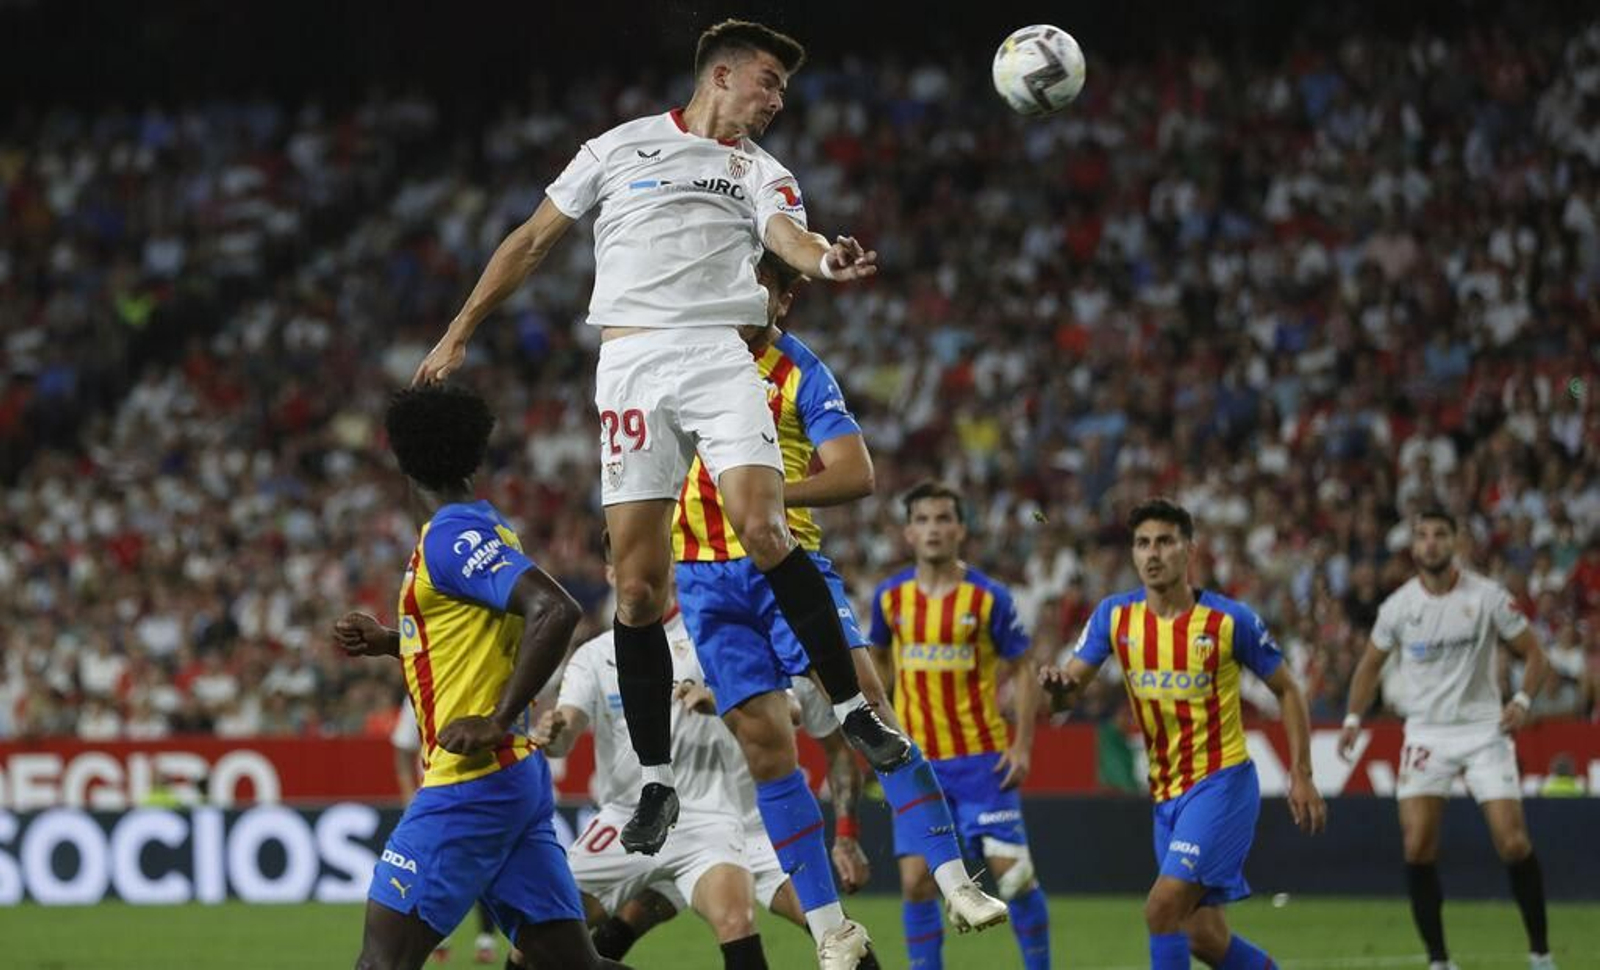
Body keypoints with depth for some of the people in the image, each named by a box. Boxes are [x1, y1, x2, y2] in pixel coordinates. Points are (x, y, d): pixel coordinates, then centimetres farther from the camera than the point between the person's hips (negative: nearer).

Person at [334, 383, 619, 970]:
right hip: (513, 776, 10)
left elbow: (555, 611, -25)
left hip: (471, 782, -10)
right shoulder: (480, 528, 15)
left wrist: (498, 721, -24)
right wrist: (389, 641, 23)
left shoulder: (452, 536, -13)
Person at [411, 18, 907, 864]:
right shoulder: (622, 146, 14)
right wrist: (458, 334, 17)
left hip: (719, 358, 0)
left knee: (764, 531, -22)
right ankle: (654, 779, 5)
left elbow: (789, 237, -8)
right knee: (638, 585, -4)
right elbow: (533, 240, 20)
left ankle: (851, 707, -12)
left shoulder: (761, 173, 14)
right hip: (630, 365, 0)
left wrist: (828, 261, -32)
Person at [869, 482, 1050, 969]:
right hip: (917, 763, 2)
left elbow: (1024, 670, 0)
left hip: (982, 758, -2)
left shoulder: (989, 597, -5)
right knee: (916, 882, -4)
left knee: (1012, 870, -8)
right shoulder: (890, 596, 2)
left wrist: (1022, 746, -9)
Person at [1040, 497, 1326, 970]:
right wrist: (1057, 685, -26)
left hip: (1222, 784, -5)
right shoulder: (1114, 615, 1)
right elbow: (1068, 691, -1)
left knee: (1163, 907, -20)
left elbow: (1287, 690, 2)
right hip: (1166, 793, 5)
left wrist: (1301, 776, -3)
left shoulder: (1230, 620, -9)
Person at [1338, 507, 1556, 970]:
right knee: (1418, 848, -12)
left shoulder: (1487, 596, -6)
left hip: (1484, 728, -2)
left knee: (1513, 843, -10)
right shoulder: (1398, 606, -1)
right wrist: (1354, 717, 1)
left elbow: (1534, 656, 0)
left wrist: (1522, 701, -17)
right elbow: (1371, 664, 14)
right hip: (1426, 732, 2)